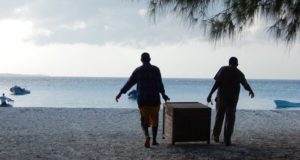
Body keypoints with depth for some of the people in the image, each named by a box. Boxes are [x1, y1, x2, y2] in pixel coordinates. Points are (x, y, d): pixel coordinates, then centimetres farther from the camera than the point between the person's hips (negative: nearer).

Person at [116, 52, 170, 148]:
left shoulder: (138, 71, 1)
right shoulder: (155, 69, -4)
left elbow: (129, 83, 3)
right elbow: (159, 83, -14)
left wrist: (120, 93, 9)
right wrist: (163, 94, -9)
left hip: (142, 100, 1)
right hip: (154, 99, -1)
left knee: (144, 120, 7)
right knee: (154, 119, 14)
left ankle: (147, 136, -19)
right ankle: (154, 140, 17)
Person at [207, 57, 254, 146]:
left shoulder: (223, 69, 0)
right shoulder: (239, 73, 8)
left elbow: (217, 83, -11)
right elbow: (246, 85, 23)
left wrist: (210, 94, -10)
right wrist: (251, 91, 44)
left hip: (221, 97, -1)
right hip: (233, 99, 1)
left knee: (219, 116, 16)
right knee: (230, 119, 5)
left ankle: (216, 135, 20)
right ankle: (227, 140, 1)